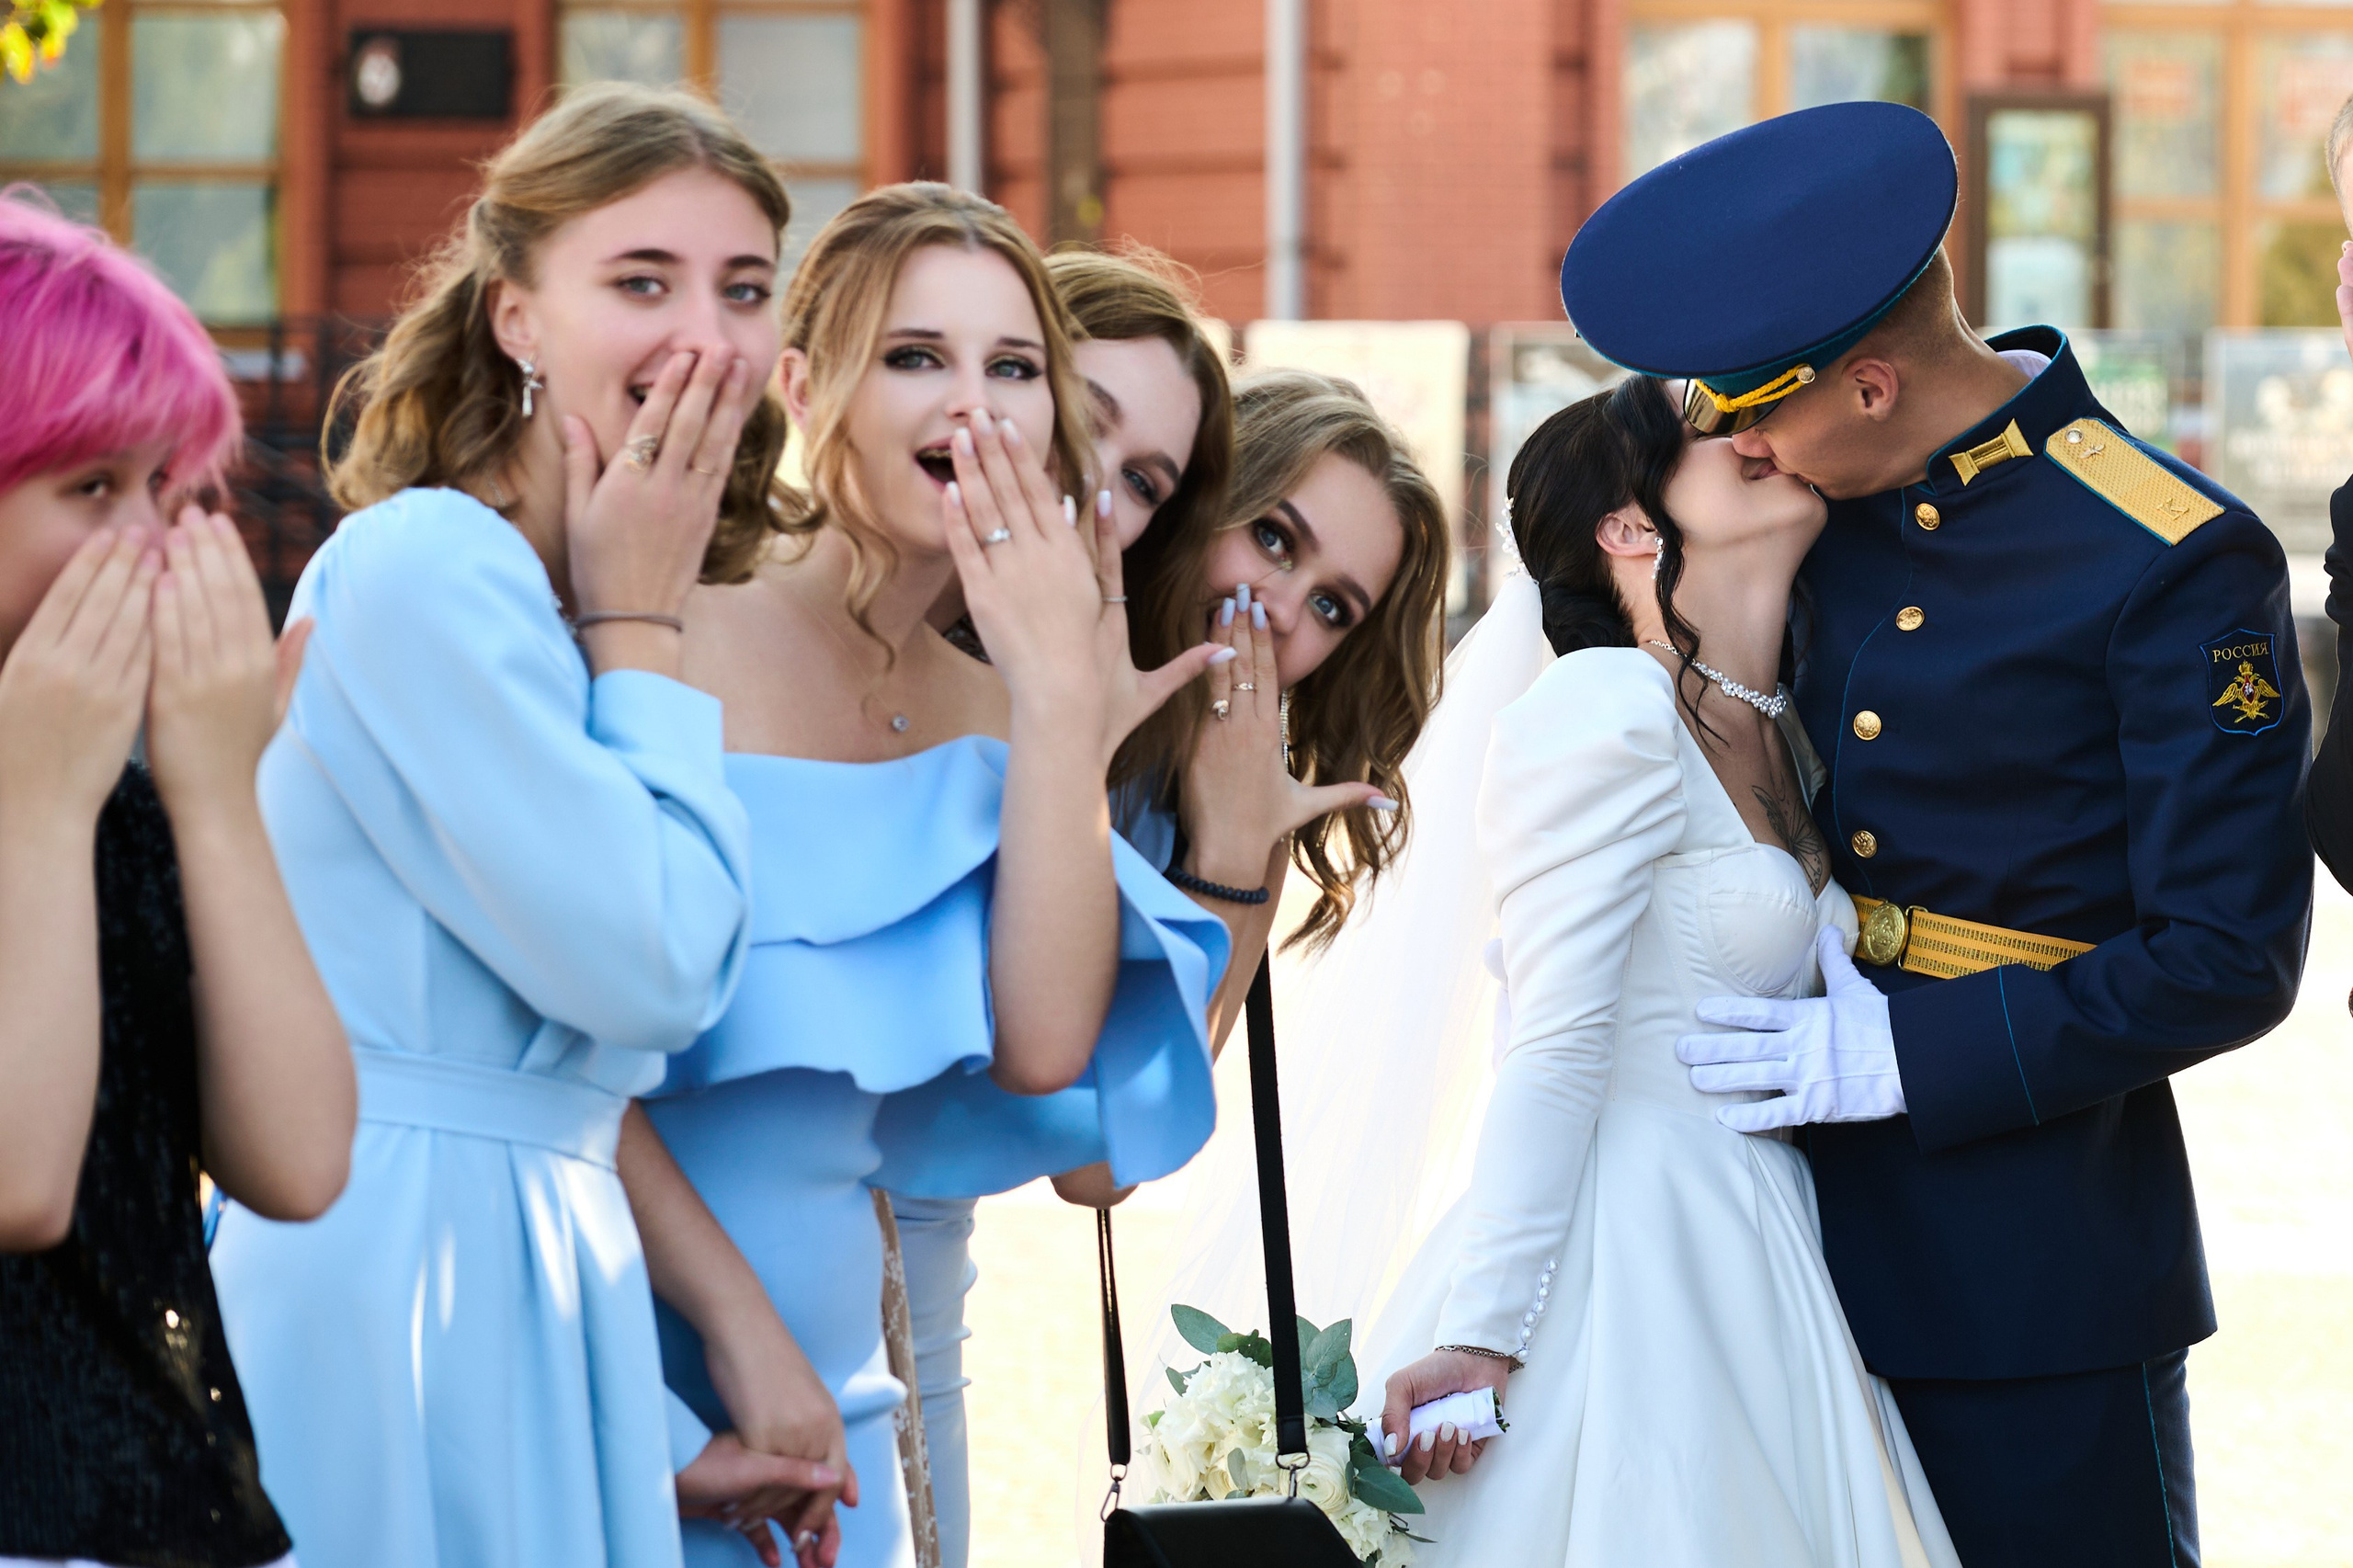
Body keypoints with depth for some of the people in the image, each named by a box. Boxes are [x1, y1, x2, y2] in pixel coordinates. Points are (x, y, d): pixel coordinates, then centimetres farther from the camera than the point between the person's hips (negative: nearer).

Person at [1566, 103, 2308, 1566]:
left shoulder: (2179, 563, -14)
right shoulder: (1843, 501, 6)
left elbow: (2230, 961, -14)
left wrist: (1915, 1055, -17)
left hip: (2035, 1278, -6)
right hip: (1819, 1229, 6)